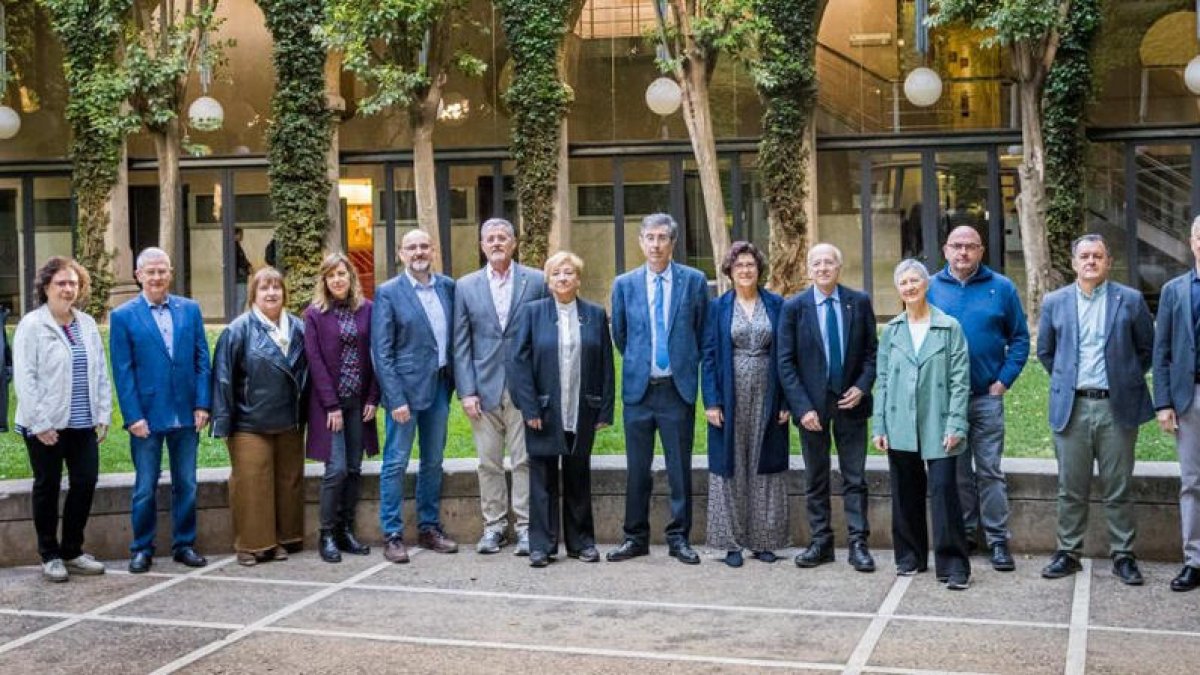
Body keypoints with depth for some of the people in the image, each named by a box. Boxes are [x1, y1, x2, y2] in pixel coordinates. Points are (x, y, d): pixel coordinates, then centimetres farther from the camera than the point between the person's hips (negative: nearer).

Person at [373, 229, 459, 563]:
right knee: (396, 463, 0)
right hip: (405, 387, -5)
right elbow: (381, 351, -9)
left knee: (433, 462, 13)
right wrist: (395, 399, -15)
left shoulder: (448, 286, 7)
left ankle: (429, 528, 24)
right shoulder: (388, 293, -7)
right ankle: (392, 535, 7)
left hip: (439, 386, 5)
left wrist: (455, 380, 3)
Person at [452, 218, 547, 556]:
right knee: (488, 462, 6)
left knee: (525, 460, 0)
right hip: (484, 387, 2)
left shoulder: (536, 281, 3)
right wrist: (466, 391, -2)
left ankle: (526, 527, 8)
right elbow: (461, 344, 5)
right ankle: (493, 525, 17)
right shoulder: (466, 286, 7)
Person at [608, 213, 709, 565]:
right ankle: (636, 537, 17)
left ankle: (679, 538, 15)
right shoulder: (624, 284, 3)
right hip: (638, 388, 1)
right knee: (637, 469, 7)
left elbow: (702, 332, 8)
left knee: (680, 468, 4)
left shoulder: (694, 281, 0)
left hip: (678, 388, -1)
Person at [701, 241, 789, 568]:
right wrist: (711, 402, -8)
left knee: (765, 468, 5)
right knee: (730, 467, 2)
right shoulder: (718, 307, 3)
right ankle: (732, 542, 9)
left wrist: (785, 402, -2)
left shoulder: (776, 305, 5)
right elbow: (709, 356, 1)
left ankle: (764, 539, 14)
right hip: (731, 397, -1)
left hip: (767, 398, 1)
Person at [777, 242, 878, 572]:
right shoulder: (794, 308, -3)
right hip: (812, 404, 0)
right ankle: (820, 542, 18)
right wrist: (802, 407, -11)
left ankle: (858, 543, 9)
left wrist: (862, 387, -10)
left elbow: (872, 350, 5)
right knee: (815, 480, 9)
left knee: (855, 478, 4)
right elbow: (785, 362, -4)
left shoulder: (859, 302, 0)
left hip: (850, 401, 0)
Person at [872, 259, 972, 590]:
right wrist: (879, 426, 4)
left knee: (943, 490, -8)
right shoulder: (891, 331, 8)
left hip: (937, 425, -3)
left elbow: (960, 380, -4)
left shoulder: (949, 327, -1)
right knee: (905, 493, 10)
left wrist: (955, 425, -11)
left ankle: (953, 564, -2)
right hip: (900, 426, 3)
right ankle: (910, 556, 23)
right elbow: (883, 381, 9)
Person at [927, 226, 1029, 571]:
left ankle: (997, 539, 7)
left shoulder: (1002, 288, 2)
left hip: (987, 397, -1)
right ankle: (963, 534, 20)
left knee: (990, 471, 1)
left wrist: (1004, 380, -5)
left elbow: (1020, 338, 4)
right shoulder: (931, 288, 4)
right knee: (956, 471, 10)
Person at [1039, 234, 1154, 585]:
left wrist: (1128, 380, 8)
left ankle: (1123, 556, 15)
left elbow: (1147, 348, 10)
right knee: (1071, 489, 7)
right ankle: (1068, 553, 16)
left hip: (1117, 407, -1)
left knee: (1118, 490, 5)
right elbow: (1045, 351, 16)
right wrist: (1065, 380, 10)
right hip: (1071, 407, 1)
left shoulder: (1130, 300, 1)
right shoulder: (1054, 302, 6)